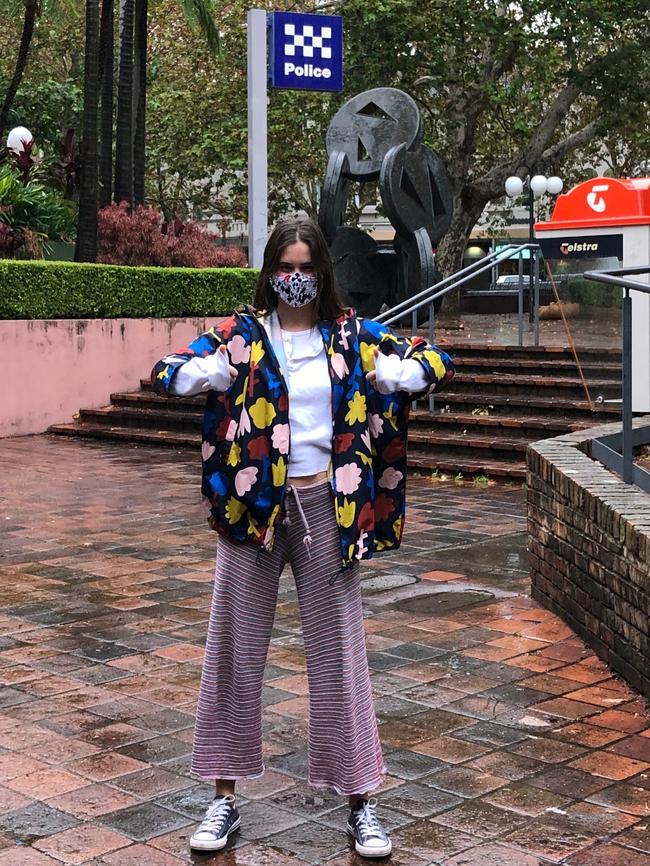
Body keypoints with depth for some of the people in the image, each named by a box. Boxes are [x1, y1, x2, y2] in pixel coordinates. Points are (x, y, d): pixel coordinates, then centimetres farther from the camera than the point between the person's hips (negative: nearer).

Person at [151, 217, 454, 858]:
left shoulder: (351, 335, 3)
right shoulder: (242, 334, 1)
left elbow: (435, 363, 2)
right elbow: (166, 373, -7)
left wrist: (386, 371, -17)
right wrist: (222, 366, -25)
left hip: (326, 507, 0)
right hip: (252, 506, 0)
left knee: (339, 652, 5)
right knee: (234, 649, 7)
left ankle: (361, 803, 17)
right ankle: (224, 799, 21)